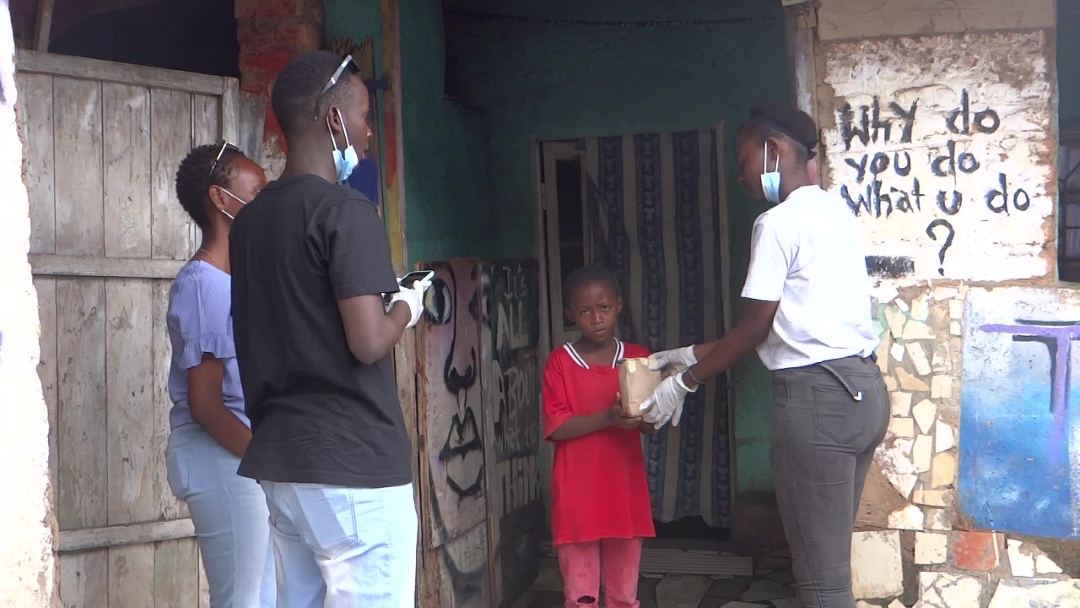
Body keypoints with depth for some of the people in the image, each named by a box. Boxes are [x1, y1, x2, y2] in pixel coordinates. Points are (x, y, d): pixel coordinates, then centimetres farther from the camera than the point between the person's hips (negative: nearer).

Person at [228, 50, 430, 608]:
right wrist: (405, 308, -1)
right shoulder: (344, 210, -13)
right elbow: (368, 343, -19)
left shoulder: (251, 219, 12)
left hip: (280, 459, 8)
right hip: (352, 463, -8)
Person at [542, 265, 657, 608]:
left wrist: (640, 413, -21)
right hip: (578, 496, -3)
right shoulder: (560, 362, -3)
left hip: (626, 491, 3)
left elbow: (650, 426, 3)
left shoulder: (638, 358, 5)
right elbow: (556, 427, -11)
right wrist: (607, 418, -24)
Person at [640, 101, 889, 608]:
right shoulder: (834, 210, 16)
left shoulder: (779, 223, -12)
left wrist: (685, 381, 4)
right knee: (830, 559, 15)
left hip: (818, 397, -9)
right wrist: (693, 354, 21)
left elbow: (754, 330, -9)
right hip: (862, 390, 10)